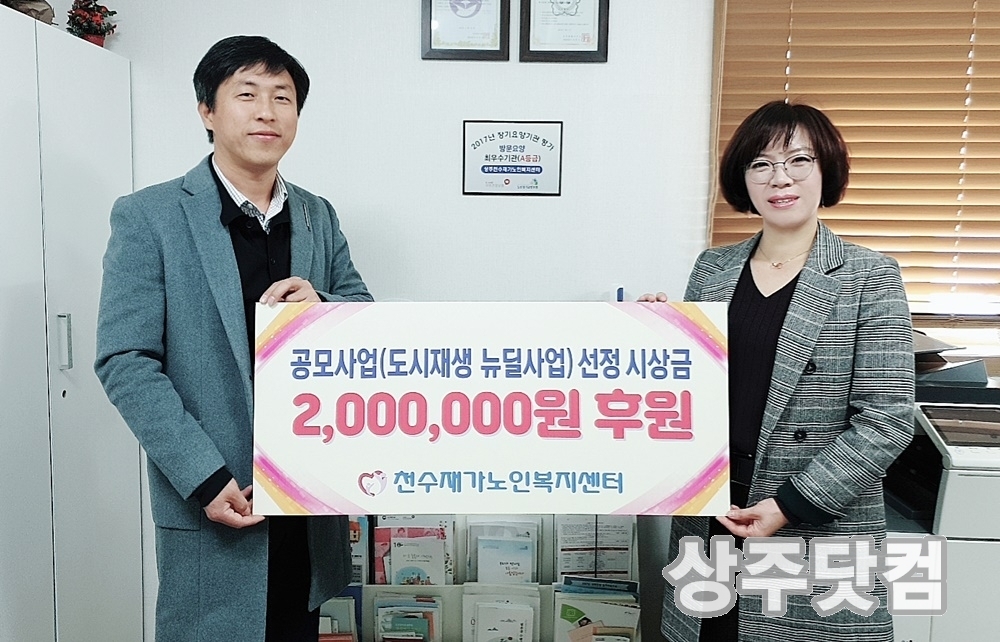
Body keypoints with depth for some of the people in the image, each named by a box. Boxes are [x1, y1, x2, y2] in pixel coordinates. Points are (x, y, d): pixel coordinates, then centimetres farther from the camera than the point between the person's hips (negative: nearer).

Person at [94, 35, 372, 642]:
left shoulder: (319, 217, 7)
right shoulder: (148, 217, -6)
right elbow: (125, 362, -10)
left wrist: (323, 305, -13)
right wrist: (206, 479, -18)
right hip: (215, 502, -4)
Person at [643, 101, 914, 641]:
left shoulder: (869, 277, -6)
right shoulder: (712, 269, 6)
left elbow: (886, 420, -11)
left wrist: (791, 505, -16)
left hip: (819, 530, -3)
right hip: (707, 519, 4)